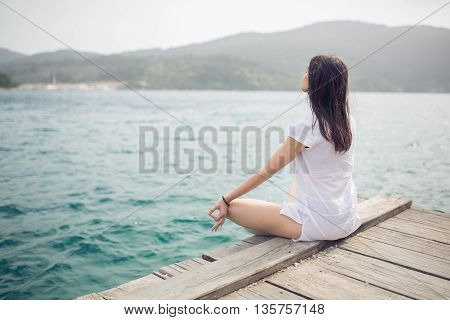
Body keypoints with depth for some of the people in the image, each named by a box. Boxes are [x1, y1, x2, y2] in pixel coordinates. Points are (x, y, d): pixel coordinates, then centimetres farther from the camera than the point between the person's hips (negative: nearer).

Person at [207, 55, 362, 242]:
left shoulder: (308, 125, -18)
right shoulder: (348, 121, 2)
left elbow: (270, 168, -13)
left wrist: (226, 199, -7)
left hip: (319, 224, -8)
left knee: (233, 207, -2)